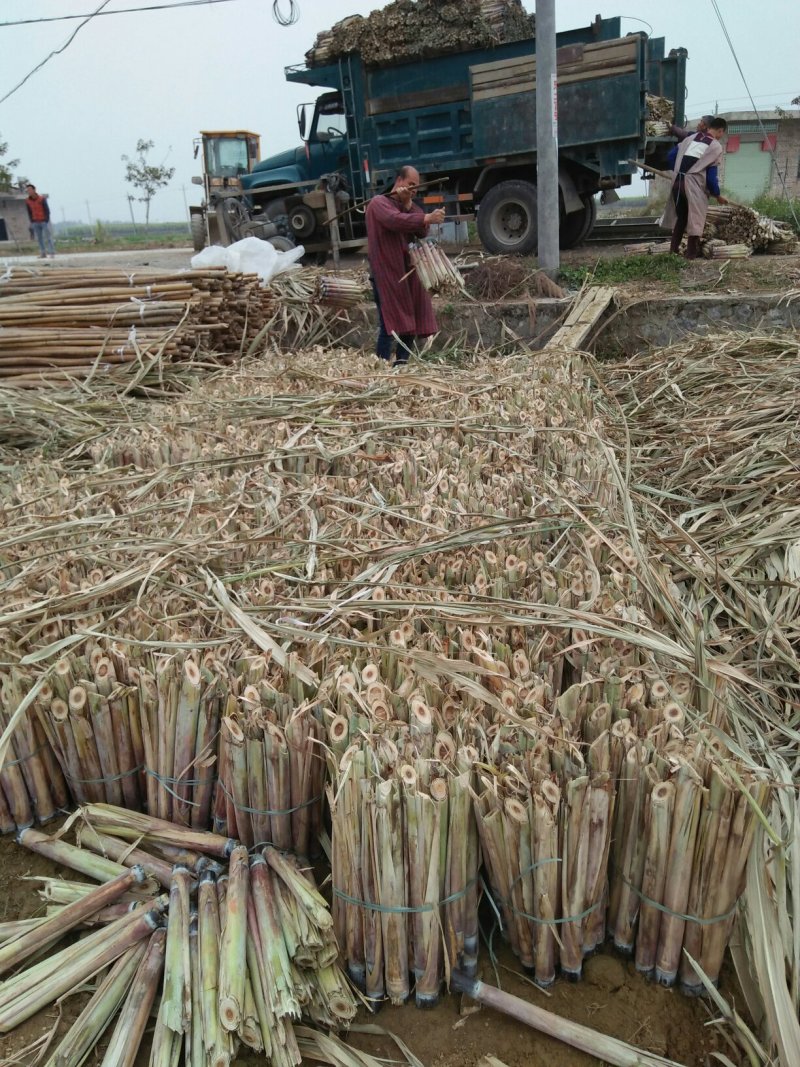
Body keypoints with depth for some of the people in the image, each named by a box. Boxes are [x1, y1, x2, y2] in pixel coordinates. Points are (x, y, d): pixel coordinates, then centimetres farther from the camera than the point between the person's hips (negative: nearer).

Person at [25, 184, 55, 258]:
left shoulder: (42, 199, -11)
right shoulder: (28, 201, 1)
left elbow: (47, 210, -9)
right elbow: (29, 213, 8)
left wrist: (47, 221, -12)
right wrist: (32, 222, 2)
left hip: (44, 221, -4)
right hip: (35, 222, 4)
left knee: (47, 237, -4)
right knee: (39, 238, 2)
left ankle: (52, 253, 0)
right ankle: (43, 253, 5)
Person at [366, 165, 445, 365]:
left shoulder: (410, 206, 20)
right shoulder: (379, 203, -5)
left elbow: (423, 232, 4)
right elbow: (395, 220, -27)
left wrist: (409, 206, -8)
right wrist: (427, 217, -38)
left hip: (410, 272, 7)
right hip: (386, 274, -7)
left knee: (411, 322, 7)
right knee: (389, 326, -12)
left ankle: (401, 365, 16)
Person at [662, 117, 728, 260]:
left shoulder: (691, 138, 16)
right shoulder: (716, 146, 2)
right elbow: (711, 175, -2)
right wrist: (717, 195, 8)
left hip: (677, 181, 5)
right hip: (694, 185, -5)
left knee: (680, 216, 18)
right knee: (695, 218, 4)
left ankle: (673, 249, 20)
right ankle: (691, 253, 7)